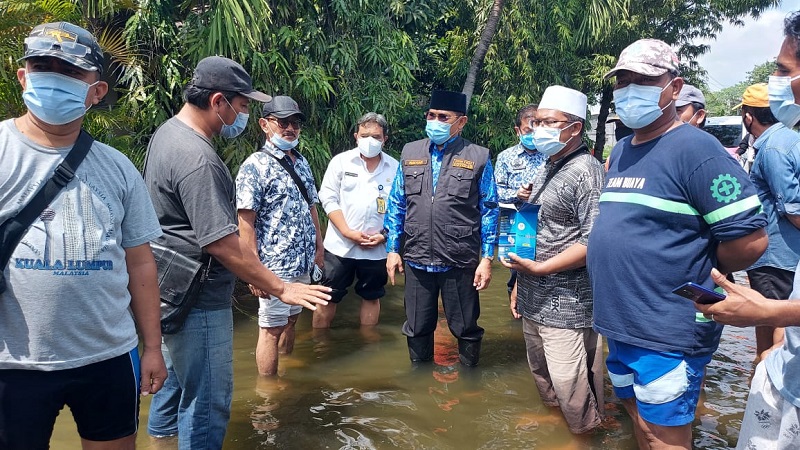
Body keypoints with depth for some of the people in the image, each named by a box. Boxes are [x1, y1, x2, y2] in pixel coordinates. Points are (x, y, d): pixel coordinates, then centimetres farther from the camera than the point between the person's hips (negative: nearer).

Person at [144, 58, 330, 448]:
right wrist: (281, 289, -20)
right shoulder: (198, 159, -26)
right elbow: (224, 245, -28)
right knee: (207, 401, 3)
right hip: (198, 300, -11)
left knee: (175, 369, 29)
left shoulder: (167, 132, 6)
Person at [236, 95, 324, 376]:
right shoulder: (255, 166, -12)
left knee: (290, 321, 20)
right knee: (272, 329, 3)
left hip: (303, 264, 7)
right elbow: (245, 222, -16)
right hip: (275, 266, -7)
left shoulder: (301, 163, 11)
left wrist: (318, 248, 15)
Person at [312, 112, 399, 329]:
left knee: (371, 297, 14)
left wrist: (384, 235, -10)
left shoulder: (394, 168, 1)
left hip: (376, 248, 2)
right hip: (339, 245, -1)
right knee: (328, 297, 4)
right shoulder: (341, 161, -1)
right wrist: (348, 232, -13)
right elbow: (328, 199, -5)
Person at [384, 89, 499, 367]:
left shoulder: (478, 158, -3)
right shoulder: (410, 153, 6)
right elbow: (396, 204, 10)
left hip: (461, 263, -3)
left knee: (466, 329, 11)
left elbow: (489, 211, -1)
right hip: (416, 260, 3)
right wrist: (392, 249, 7)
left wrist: (487, 258, -5)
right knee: (417, 328, 16)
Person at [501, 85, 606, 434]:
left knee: (570, 387, -3)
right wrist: (521, 283, 19)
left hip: (567, 304, -9)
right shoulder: (546, 170, 14)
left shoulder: (586, 171, -14)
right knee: (542, 377, 21)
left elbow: (595, 241, -22)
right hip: (534, 300, 9)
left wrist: (541, 268, -20)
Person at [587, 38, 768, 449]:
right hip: (618, 325, 8)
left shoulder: (694, 148, -15)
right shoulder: (620, 152, 11)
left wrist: (692, 273, -5)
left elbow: (749, 239, -18)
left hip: (667, 336, -8)